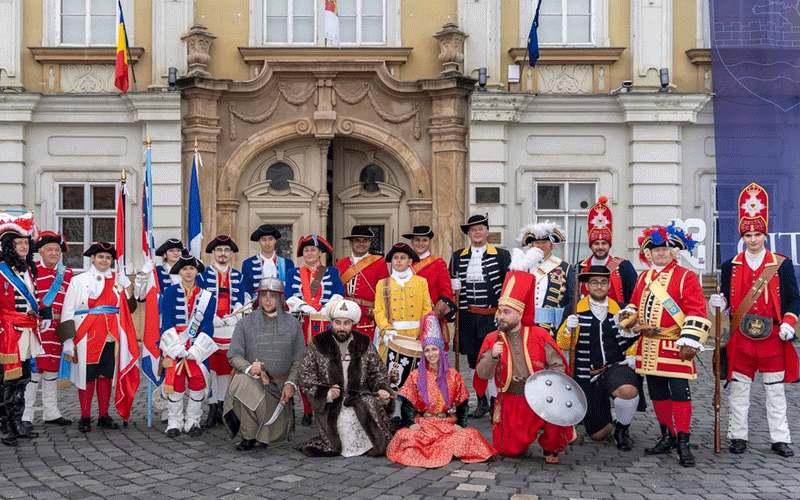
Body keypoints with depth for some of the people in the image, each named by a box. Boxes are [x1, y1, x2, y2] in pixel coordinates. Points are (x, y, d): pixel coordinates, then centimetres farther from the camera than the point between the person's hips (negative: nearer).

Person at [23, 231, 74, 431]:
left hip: (56, 329, 5)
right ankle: (26, 414, -1)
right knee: (33, 369, -7)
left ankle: (51, 412, 21)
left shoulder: (67, 274, 13)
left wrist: (63, 316, 3)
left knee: (52, 369, 12)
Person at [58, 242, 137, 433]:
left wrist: (129, 294, -3)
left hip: (110, 336, 2)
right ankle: (85, 417, 12)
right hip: (86, 336, -2)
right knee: (87, 375, 2)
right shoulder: (79, 281, 3)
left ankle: (104, 416, 17)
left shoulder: (119, 280, 11)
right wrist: (69, 341, -7)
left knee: (106, 375, 7)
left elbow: (127, 309, 15)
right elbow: (68, 312, 0)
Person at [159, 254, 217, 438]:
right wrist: (179, 351, -12)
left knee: (198, 378, -14)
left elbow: (207, 326, 3)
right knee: (175, 378, -15)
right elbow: (166, 324, -1)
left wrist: (194, 352, -9)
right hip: (174, 345, -1)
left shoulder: (207, 297, 10)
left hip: (197, 346, 1)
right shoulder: (170, 293, 7)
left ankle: (193, 421, 1)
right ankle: (174, 422, -1)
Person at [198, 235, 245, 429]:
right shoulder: (204, 275, 6)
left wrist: (232, 318, -9)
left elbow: (240, 303, 8)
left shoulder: (238, 277, 13)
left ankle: (222, 407, 11)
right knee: (210, 368, -7)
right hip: (209, 328, -2)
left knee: (227, 369, 4)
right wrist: (215, 320, -12)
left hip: (231, 329, 3)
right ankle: (212, 409, -5)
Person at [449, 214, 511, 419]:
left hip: (493, 316, -3)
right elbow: (452, 285, 18)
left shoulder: (502, 255, 2)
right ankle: (482, 402, 20)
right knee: (475, 362, 9)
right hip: (468, 316, 3)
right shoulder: (457, 256, 11)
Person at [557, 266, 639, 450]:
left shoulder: (620, 310, 6)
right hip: (587, 376, 0)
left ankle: (622, 429, -6)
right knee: (598, 434, 1)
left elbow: (631, 338, 21)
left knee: (628, 390, -37)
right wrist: (568, 328, -22)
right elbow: (563, 345, -3)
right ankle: (606, 421, 40)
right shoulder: (577, 311, 1)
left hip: (615, 367, 0)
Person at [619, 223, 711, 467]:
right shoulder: (643, 277, 15)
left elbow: (696, 312, -11)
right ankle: (667, 436, 25)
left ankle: (683, 442, -2)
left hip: (675, 347, -6)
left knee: (679, 392, -8)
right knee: (657, 393, 12)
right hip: (648, 346, 6)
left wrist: (690, 341, -18)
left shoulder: (686, 277, -5)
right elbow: (634, 304, 26)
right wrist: (629, 316, 4)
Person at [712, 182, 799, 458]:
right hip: (740, 338, 1)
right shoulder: (731, 266, 6)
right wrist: (719, 302, -13)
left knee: (775, 389, 7)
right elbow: (728, 299, 9)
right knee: (739, 388, 5)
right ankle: (738, 436, 15)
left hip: (772, 337, 0)